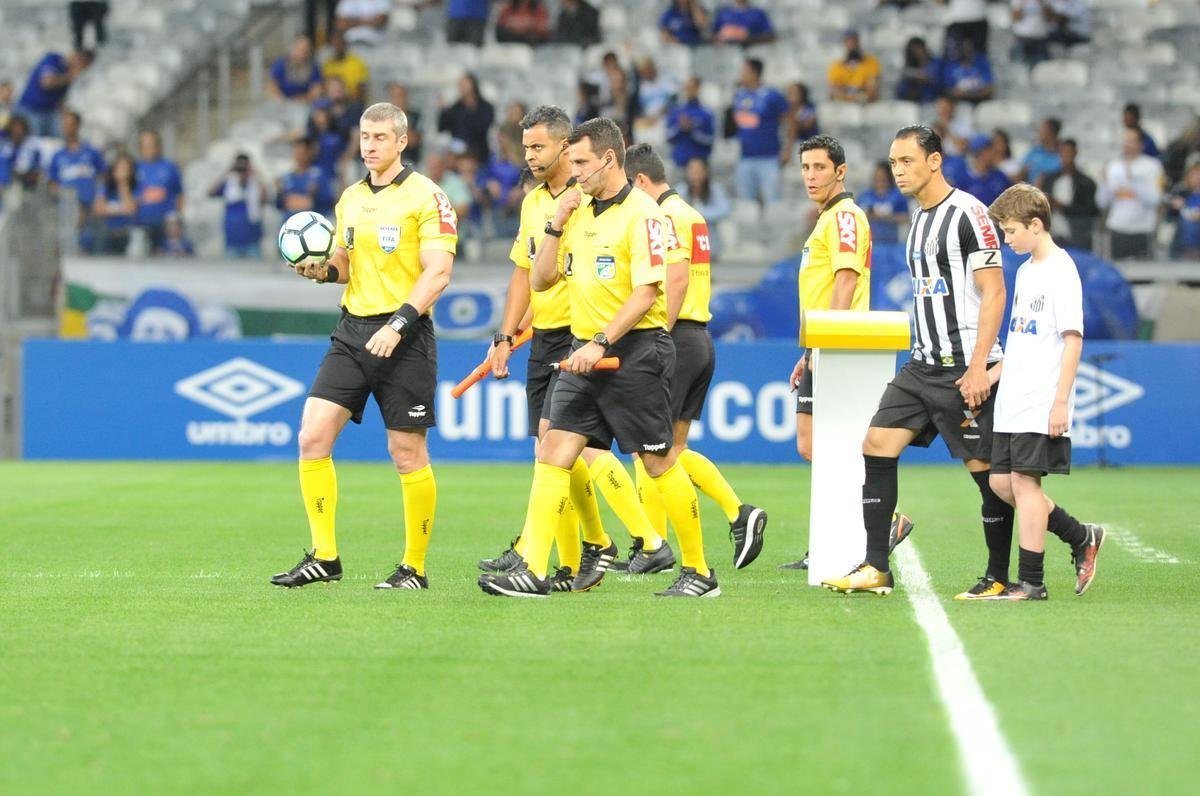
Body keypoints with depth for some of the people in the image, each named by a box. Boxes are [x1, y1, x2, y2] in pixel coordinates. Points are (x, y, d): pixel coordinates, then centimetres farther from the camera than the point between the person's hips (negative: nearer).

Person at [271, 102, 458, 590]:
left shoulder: (426, 197, -7)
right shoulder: (350, 198, 14)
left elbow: (438, 273, -14)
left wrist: (398, 325, -23)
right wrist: (324, 270, 3)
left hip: (404, 337, -6)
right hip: (352, 330, 6)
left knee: (408, 454, -2)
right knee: (312, 437, -5)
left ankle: (414, 567, 9)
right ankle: (324, 557, 2)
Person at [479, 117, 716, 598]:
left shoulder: (641, 213, -10)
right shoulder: (578, 211, 13)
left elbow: (646, 293, -16)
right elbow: (540, 281, 15)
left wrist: (601, 342, -21)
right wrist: (555, 227, 2)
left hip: (634, 350, -7)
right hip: (585, 350, 7)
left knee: (659, 463, -1)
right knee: (552, 452, -5)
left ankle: (699, 572, 11)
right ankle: (534, 572, -9)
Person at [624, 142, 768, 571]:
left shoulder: (665, 216, -11)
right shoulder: (690, 214, 19)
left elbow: (676, 280, -21)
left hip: (676, 338, -10)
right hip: (701, 339, 10)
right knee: (674, 450, 14)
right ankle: (740, 514, 4)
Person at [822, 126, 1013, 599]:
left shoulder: (967, 213, -11)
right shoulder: (920, 220, 16)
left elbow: (993, 293, -15)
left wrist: (978, 367, -20)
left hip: (966, 368, -9)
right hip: (924, 365, 9)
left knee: (985, 469, -3)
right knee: (877, 446, 1)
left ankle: (999, 577, 6)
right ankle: (876, 569, 2)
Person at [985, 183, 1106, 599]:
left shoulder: (1060, 270, -11)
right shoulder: (1025, 270, 16)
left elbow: (1073, 338, -15)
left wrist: (1061, 402, -18)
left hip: (1041, 404, -9)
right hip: (1013, 401, 9)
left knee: (1024, 480, -8)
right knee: (1001, 481, 8)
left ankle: (1031, 581, -2)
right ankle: (1082, 537, 22)